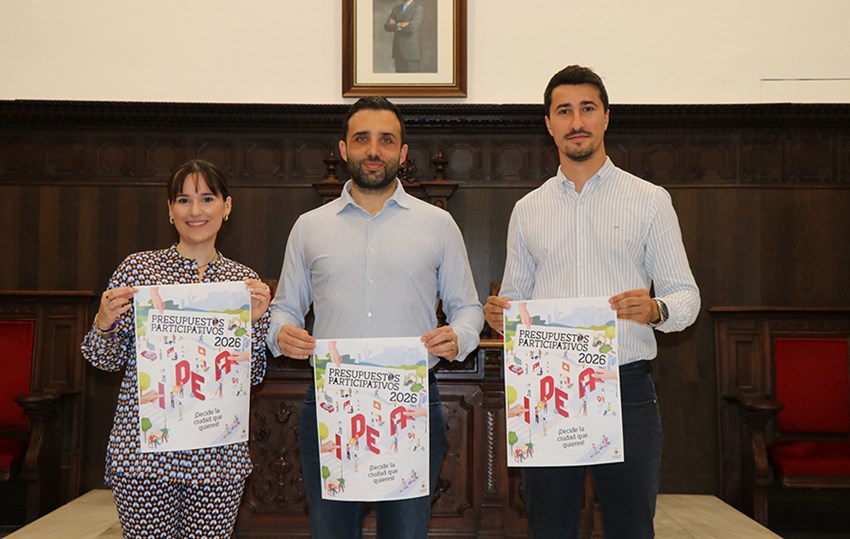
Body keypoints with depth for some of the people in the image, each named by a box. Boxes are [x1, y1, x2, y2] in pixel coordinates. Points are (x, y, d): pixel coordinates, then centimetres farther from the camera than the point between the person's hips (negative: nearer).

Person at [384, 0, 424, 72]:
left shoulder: (419, 8, -7)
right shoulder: (396, 9, 14)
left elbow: (412, 28, -21)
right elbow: (387, 26, 1)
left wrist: (395, 25, -8)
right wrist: (400, 25, -16)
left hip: (412, 51, -6)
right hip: (398, 52, 6)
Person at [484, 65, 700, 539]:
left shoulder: (650, 199, 5)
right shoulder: (528, 209, 12)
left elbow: (686, 295, 3)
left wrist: (656, 309, -19)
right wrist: (499, 314, -7)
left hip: (626, 388, -2)